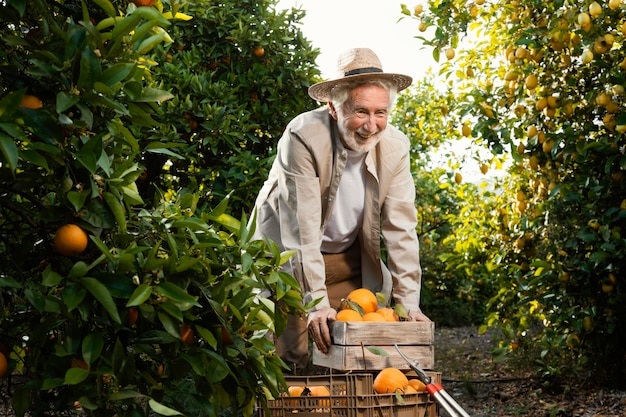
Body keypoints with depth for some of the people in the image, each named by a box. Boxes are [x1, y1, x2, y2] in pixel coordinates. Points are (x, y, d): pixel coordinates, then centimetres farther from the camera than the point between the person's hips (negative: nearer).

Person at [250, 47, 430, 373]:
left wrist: (408, 301, -13)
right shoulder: (302, 137, -26)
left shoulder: (395, 147, -12)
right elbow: (302, 228, -28)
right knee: (290, 359, -8)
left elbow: (400, 229, -9)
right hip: (288, 257, -4)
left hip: (349, 260, 4)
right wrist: (317, 303, -31)